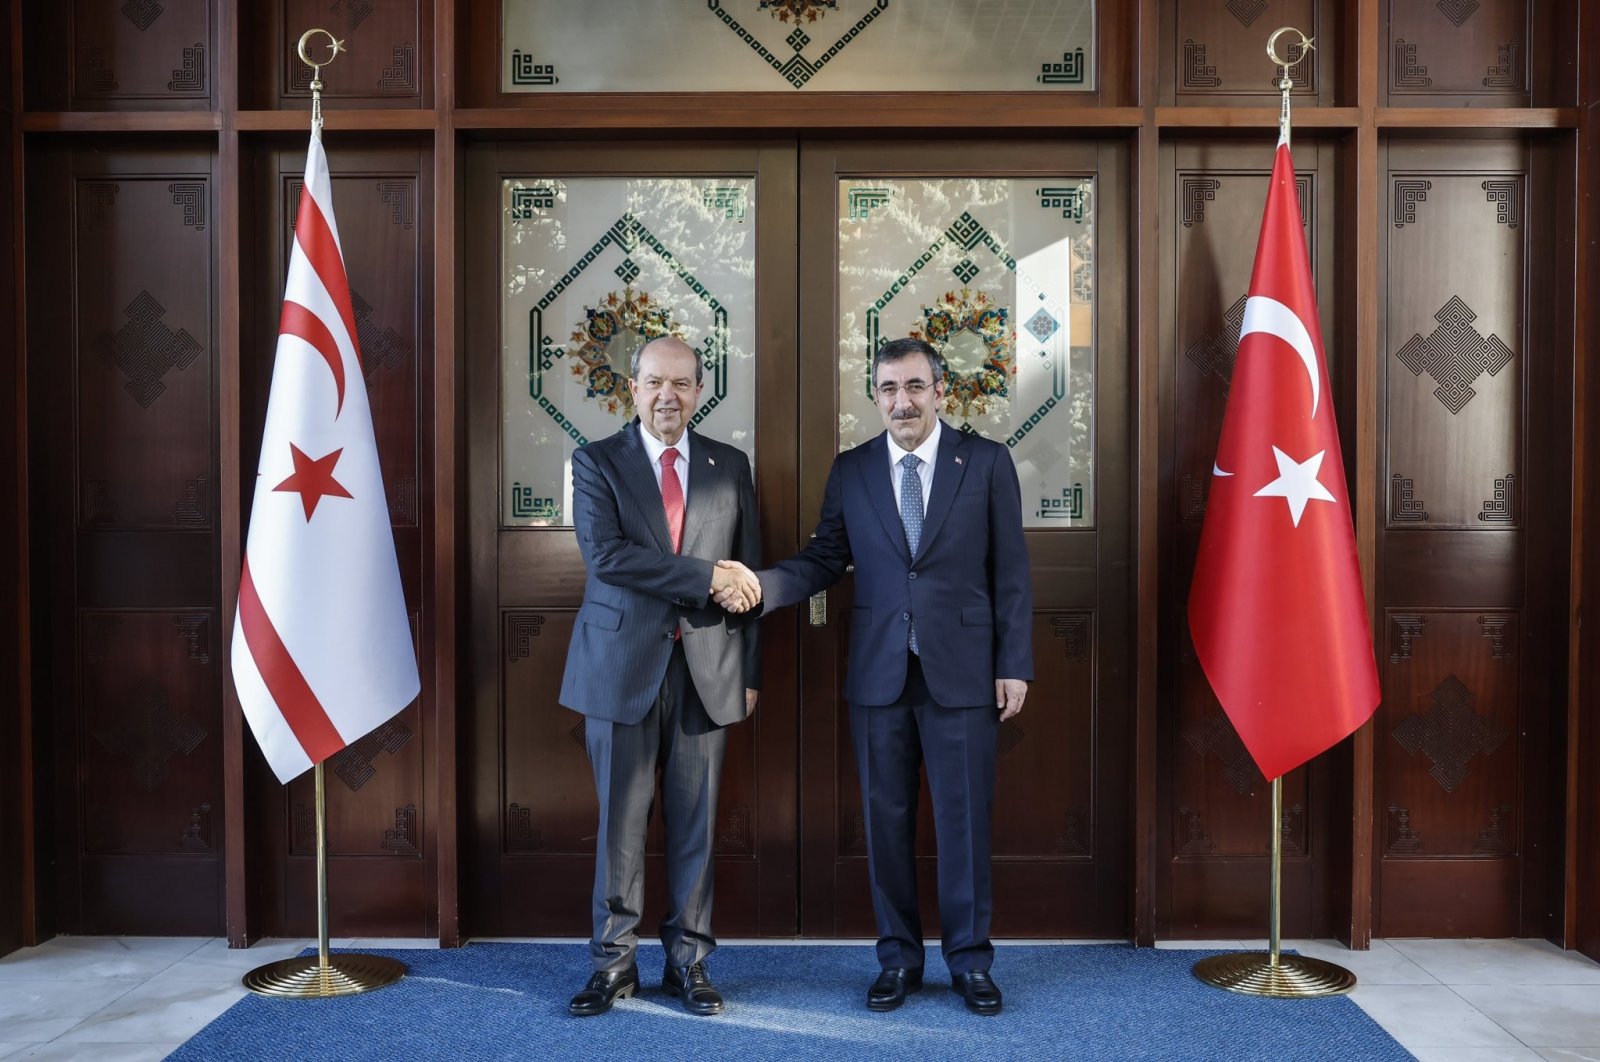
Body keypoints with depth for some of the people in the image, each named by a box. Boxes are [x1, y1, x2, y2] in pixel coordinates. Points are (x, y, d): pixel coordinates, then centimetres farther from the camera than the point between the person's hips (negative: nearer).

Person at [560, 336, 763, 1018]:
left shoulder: (730, 467, 9)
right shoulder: (597, 462, 2)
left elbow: (748, 575, 9)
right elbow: (607, 554, -13)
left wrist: (750, 672, 6)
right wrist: (705, 577, -16)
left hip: (707, 666, 2)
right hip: (624, 663, -2)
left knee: (695, 822, 7)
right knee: (620, 822, 6)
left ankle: (688, 962, 21)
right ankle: (614, 963, 20)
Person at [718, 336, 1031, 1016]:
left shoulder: (986, 463, 1)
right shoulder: (851, 470, 7)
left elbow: (1010, 572, 0)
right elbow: (825, 559, 7)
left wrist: (1014, 666, -3)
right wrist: (764, 585, -11)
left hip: (962, 672, -2)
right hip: (878, 674, 2)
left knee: (964, 818, 4)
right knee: (886, 817, 9)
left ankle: (970, 958, 21)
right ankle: (898, 955, 25)